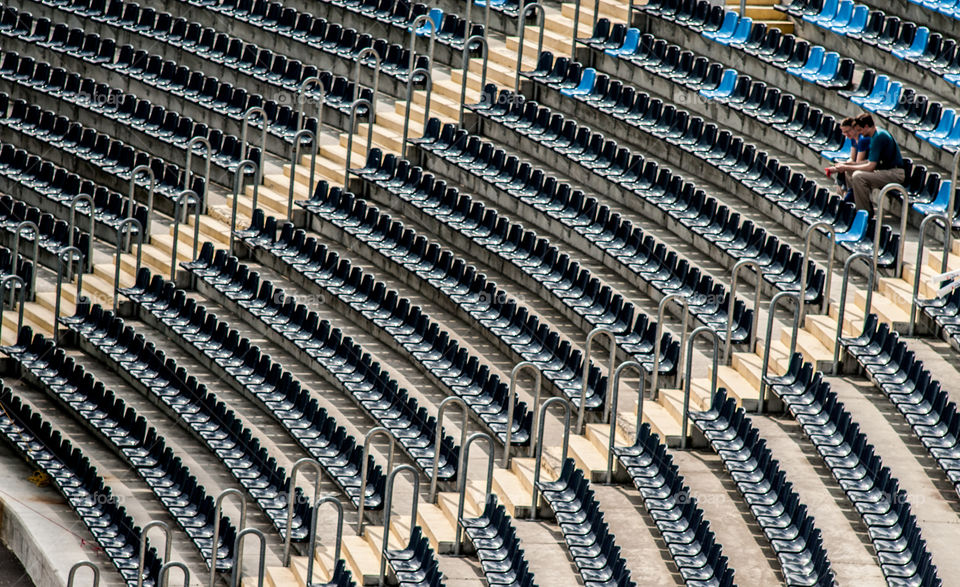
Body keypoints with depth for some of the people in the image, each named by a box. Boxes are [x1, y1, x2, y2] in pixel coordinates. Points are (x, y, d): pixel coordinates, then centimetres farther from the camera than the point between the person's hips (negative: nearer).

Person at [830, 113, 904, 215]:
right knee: (850, 172, 10)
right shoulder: (877, 134, 13)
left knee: (858, 176, -26)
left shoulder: (878, 137, -19)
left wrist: (847, 167, -13)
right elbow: (871, 161, 17)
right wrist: (848, 164, 9)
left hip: (895, 174, -11)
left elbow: (870, 166, -21)